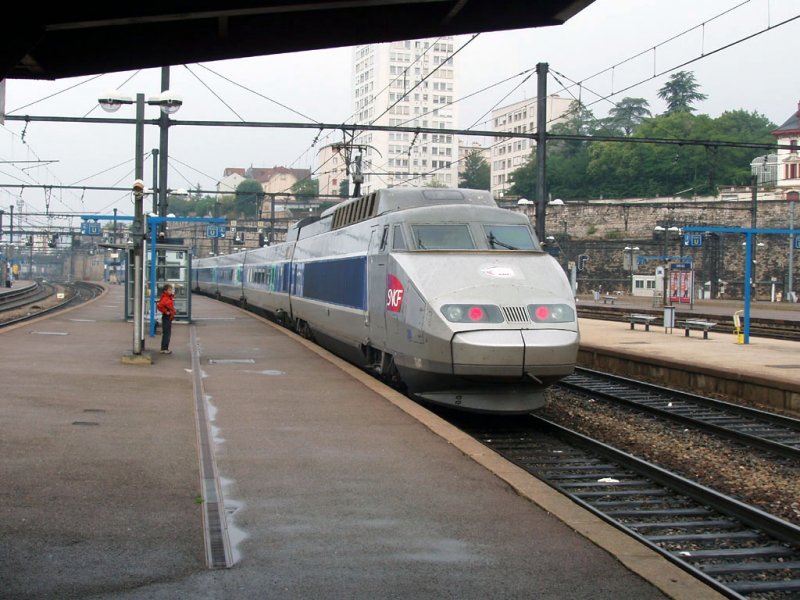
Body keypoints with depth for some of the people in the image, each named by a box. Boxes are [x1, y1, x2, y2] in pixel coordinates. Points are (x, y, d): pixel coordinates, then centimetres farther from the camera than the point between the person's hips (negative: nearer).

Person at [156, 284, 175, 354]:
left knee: (168, 334, 14)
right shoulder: (165, 298, -18)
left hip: (169, 318, 10)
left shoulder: (169, 298, 12)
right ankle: (164, 349, -2)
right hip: (166, 318, -10)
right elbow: (159, 305, -33)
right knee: (166, 333, -6)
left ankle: (165, 348, 21)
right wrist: (165, 312, -22)